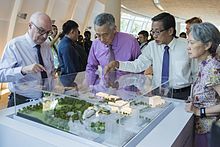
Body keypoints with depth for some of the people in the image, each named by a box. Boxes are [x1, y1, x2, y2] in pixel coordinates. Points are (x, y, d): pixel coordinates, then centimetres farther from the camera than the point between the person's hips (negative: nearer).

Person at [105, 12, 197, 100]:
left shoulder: (186, 46, -4)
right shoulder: (152, 46, 2)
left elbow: (195, 73, 2)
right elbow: (138, 65, 0)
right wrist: (117, 64, -13)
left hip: (182, 94, -2)